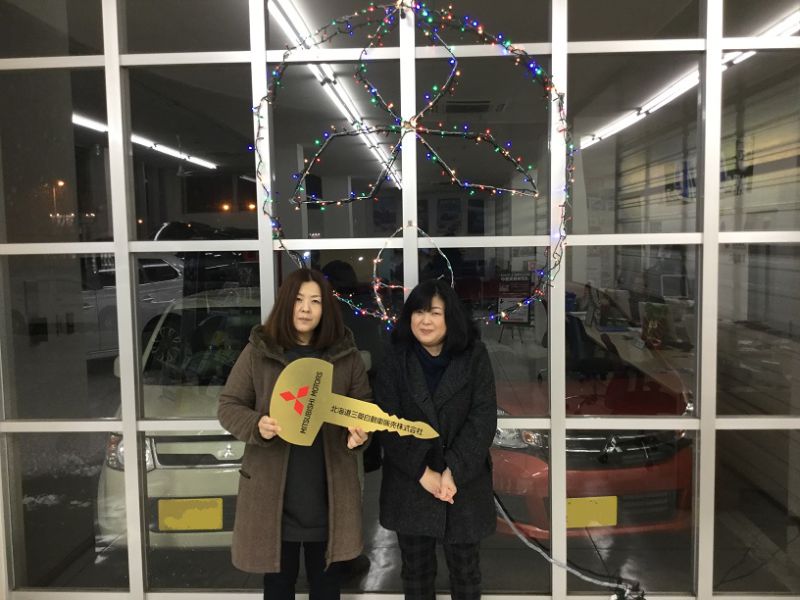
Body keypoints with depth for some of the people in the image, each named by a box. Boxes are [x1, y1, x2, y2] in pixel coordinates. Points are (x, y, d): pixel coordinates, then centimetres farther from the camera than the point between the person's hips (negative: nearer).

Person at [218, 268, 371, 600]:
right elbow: (229, 405, 1)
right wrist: (256, 425, -19)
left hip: (329, 488, 1)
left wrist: (360, 434, -14)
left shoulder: (346, 354, 2)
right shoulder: (258, 351, -2)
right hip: (272, 486, -1)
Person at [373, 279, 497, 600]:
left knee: (465, 568, 13)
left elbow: (483, 418, -10)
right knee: (415, 569, 14)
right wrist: (422, 472, -15)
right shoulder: (396, 358, -3)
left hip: (465, 482, -1)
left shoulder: (474, 355, -6)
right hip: (409, 483, 1)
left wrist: (454, 471, -18)